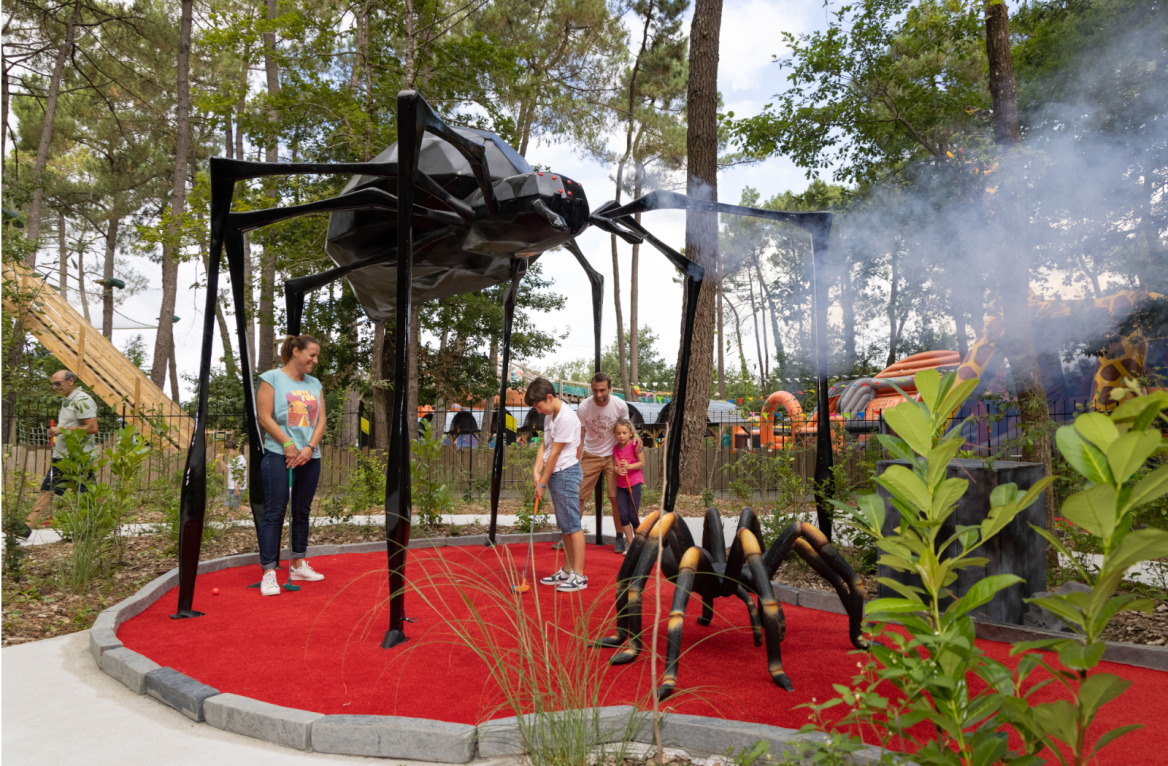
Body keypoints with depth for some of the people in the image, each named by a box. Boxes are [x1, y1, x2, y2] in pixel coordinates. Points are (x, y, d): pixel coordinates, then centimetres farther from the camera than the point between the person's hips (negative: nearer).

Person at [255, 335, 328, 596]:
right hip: (279, 456, -6)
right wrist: (288, 444, -15)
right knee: (274, 513, -7)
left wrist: (309, 448, -6)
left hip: (310, 457, 6)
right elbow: (264, 417, -9)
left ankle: (298, 565, 25)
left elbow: (320, 420, 8)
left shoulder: (314, 384, 14)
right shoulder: (272, 378, -2)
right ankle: (268, 573, -4)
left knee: (302, 512, 13)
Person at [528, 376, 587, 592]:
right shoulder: (549, 415, 12)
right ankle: (567, 571, 24)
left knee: (572, 525, -6)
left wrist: (542, 484, -12)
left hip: (566, 473, -10)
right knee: (565, 526, 15)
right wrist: (536, 470, -5)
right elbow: (544, 445, 11)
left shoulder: (566, 417, -19)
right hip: (554, 474, 10)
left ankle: (579, 576, -1)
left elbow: (555, 453, -17)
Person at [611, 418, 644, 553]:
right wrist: (618, 470, -14)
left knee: (633, 516, -2)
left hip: (634, 483, -5)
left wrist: (628, 466, -24)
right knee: (623, 515, -1)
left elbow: (642, 463, -10)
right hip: (620, 485, 5)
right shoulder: (615, 448, 6)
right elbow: (615, 465, 9)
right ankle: (629, 543, 12)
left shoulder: (635, 445, -10)